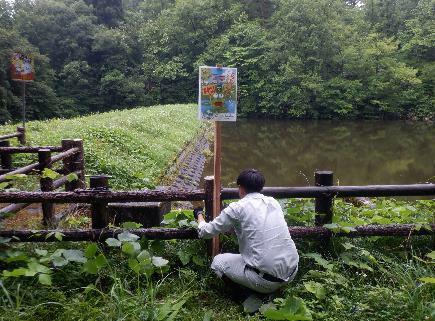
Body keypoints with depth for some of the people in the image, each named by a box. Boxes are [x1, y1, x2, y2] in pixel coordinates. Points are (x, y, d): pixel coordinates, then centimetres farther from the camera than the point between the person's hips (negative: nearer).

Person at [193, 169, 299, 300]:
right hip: (292, 273, 6)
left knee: (218, 261, 14)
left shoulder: (237, 208, -7)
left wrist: (199, 214, 25)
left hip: (267, 280, -6)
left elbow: (205, 232, 4)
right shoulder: (273, 202, 9)